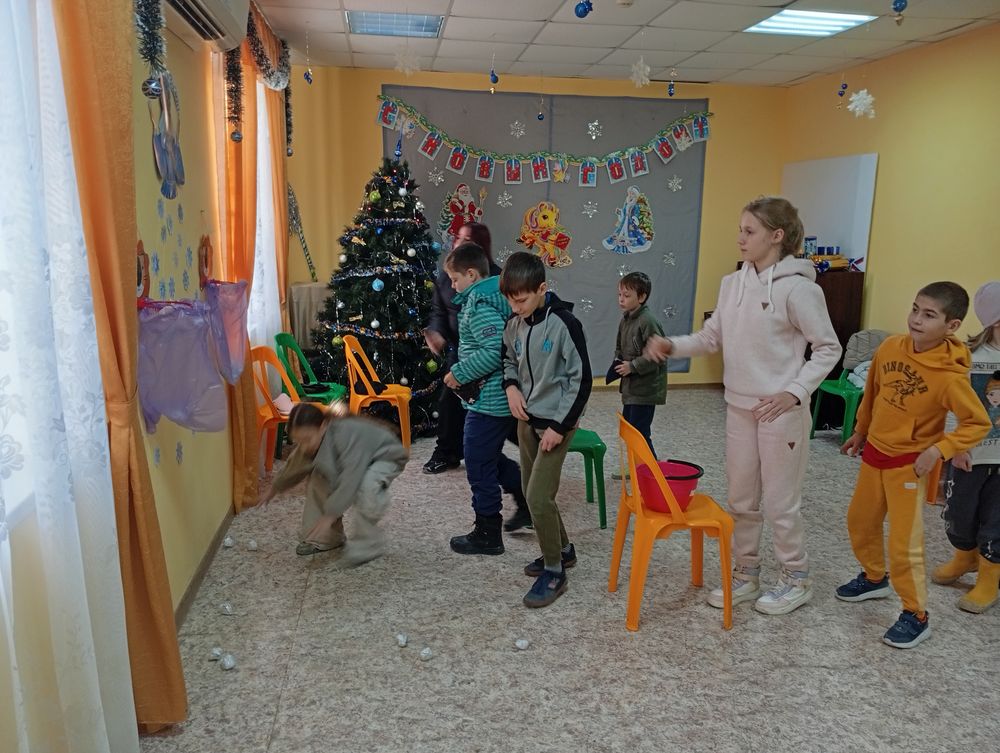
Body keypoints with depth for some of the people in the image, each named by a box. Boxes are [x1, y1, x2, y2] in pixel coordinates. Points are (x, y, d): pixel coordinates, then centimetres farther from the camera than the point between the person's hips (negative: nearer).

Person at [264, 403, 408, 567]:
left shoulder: (348, 435, -41)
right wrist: (275, 487, 19)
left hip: (386, 457, -8)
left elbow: (350, 479, -45)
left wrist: (331, 515, -45)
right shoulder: (312, 443, -16)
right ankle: (326, 537, 10)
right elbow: (295, 466, 5)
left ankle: (368, 544, -19)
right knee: (318, 479, -6)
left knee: (366, 485, -37)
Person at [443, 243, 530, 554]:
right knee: (490, 457, 24)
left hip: (487, 400, -10)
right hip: (502, 397, 10)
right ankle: (528, 502, 31)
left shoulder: (479, 306, -19)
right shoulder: (495, 296, 11)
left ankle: (487, 534, 14)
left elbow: (494, 350, -29)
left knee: (479, 465, 2)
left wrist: (460, 373, -18)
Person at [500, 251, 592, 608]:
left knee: (538, 497, -10)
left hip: (556, 422, -7)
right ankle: (562, 549, 35)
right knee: (532, 493, 15)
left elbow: (581, 380, -16)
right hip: (527, 420, 7)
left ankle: (554, 571, 8)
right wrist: (511, 387, -2)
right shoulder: (514, 324, 1)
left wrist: (560, 426, -17)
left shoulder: (564, 324, -18)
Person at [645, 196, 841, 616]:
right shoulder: (732, 283, 4)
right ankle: (746, 574, 33)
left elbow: (828, 348, -10)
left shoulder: (798, 287, -15)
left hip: (781, 412, -6)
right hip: (739, 408, 7)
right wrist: (672, 346, -8)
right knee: (741, 500, 16)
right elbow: (713, 337, 9)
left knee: (780, 503, 6)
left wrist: (794, 393, -20)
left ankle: (796, 579, 28)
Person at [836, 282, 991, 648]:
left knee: (904, 543, -2)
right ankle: (874, 578, 45)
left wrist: (938, 449, -24)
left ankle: (916, 616, 17)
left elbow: (978, 423, -14)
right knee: (859, 522, 20)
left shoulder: (950, 376, -23)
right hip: (873, 453, 6)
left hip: (908, 464, -6)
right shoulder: (890, 347, -8)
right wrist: (860, 431, 17)